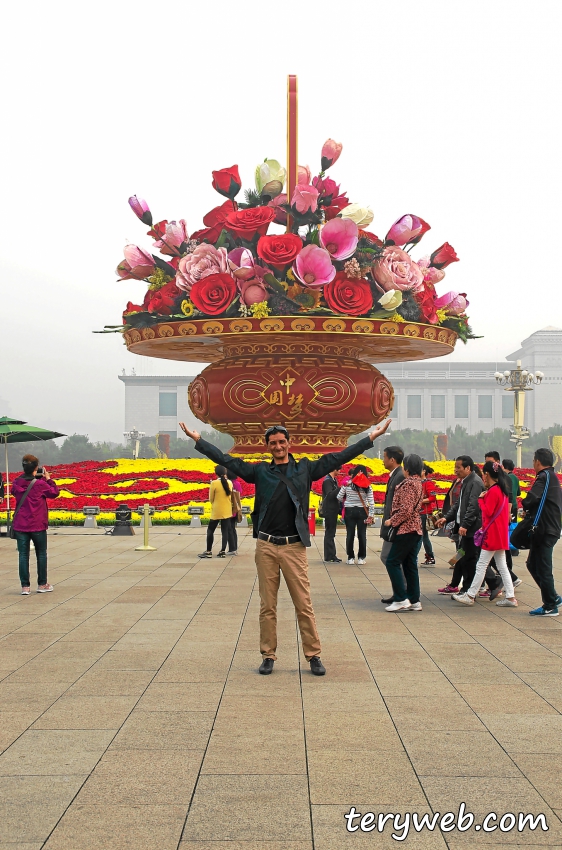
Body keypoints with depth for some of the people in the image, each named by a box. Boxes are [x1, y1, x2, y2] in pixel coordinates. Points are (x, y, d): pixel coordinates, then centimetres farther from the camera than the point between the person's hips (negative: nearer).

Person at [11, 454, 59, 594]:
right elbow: (55, 493, 0)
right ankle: (42, 584, 19)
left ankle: (25, 586, 2)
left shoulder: (17, 483, -3)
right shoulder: (40, 484, -13)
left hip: (20, 525, 3)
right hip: (38, 525, -3)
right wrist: (48, 479, 7)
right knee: (41, 554, 12)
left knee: (23, 555, 5)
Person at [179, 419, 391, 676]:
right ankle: (268, 656, 17)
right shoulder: (259, 471, 8)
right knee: (267, 606, 7)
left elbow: (338, 458, 7)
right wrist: (197, 440, 6)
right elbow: (227, 460, 9)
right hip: (266, 546, 1)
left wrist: (371, 437, 5)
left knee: (304, 605, 0)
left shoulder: (305, 469, 6)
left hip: (294, 546, -1)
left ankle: (313, 656, 10)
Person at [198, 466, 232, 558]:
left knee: (210, 530, 7)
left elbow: (211, 499, -6)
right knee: (225, 531, 7)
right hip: (227, 511, 4)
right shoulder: (229, 483, -1)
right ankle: (223, 551, 4)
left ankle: (208, 551, 7)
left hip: (216, 511, -4)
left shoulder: (214, 483, -14)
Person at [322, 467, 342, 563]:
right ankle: (329, 557, -2)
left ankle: (331, 556, 19)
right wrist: (341, 488, -30)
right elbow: (330, 495, -26)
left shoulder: (334, 480, 14)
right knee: (329, 534, -5)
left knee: (331, 533, 13)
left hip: (333, 511, 10)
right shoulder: (327, 481, -15)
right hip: (329, 511, -10)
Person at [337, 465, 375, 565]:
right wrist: (371, 515, -2)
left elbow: (339, 498, 0)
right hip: (362, 511, 0)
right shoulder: (367, 486, -4)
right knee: (362, 535, 5)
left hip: (349, 511, 0)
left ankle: (350, 557, 9)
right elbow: (371, 502, -6)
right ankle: (361, 558, 9)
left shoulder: (347, 484, -5)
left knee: (350, 534, 5)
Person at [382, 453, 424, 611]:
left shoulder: (409, 483, -16)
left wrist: (392, 521, -12)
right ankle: (414, 601, 12)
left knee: (392, 562, -4)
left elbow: (406, 509, -22)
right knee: (410, 564, 11)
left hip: (406, 529, -10)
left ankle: (401, 599, -6)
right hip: (415, 529, 10)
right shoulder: (418, 483, 14)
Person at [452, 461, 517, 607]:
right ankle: (510, 597, 9)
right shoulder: (502, 489, 12)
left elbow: (488, 512, -19)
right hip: (500, 534, 9)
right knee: (502, 566, 10)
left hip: (492, 534, -9)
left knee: (481, 566, -3)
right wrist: (485, 526, 13)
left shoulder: (493, 491, -17)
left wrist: (481, 498, -6)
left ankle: (470, 596, 2)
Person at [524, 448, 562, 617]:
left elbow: (532, 498, -28)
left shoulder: (545, 477, -17)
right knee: (533, 564, 17)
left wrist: (525, 507, -8)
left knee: (543, 569, -2)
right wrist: (530, 510, 0)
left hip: (545, 531, -10)